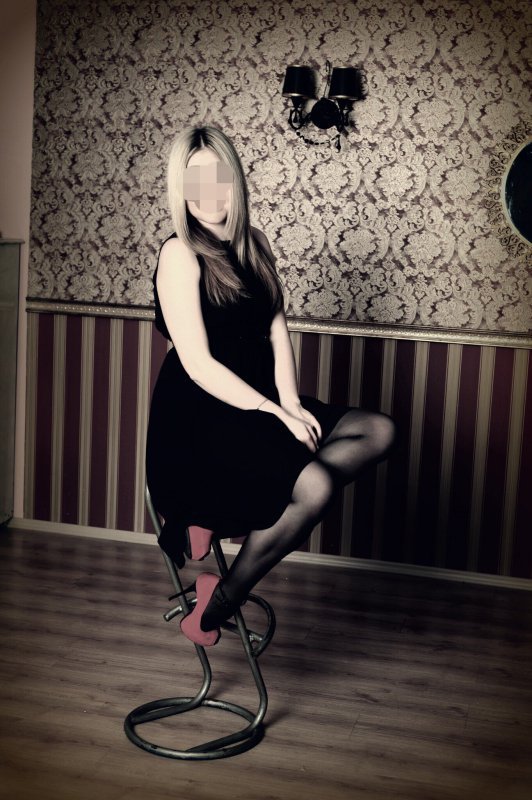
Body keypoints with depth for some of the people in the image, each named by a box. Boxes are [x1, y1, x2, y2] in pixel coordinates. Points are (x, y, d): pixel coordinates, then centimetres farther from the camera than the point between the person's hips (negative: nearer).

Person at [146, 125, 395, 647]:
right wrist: (274, 413, -18)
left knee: (377, 432, -3)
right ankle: (218, 603, -7)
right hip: (200, 414, -8)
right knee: (315, 485, -27)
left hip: (259, 399, 8)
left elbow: (276, 326, 6)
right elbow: (198, 363, -17)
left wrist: (289, 400, -11)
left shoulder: (253, 243, 10)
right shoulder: (180, 255, -12)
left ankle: (237, 519, -10)